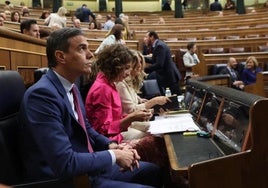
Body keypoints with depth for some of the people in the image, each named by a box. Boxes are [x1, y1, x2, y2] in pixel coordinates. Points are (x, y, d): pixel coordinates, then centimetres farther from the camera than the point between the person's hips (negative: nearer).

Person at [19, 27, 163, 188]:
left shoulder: (71, 87, 4)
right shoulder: (42, 94, -25)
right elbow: (65, 163, -30)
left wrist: (111, 145, -2)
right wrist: (114, 155, -18)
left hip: (89, 166, 9)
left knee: (154, 171, 16)